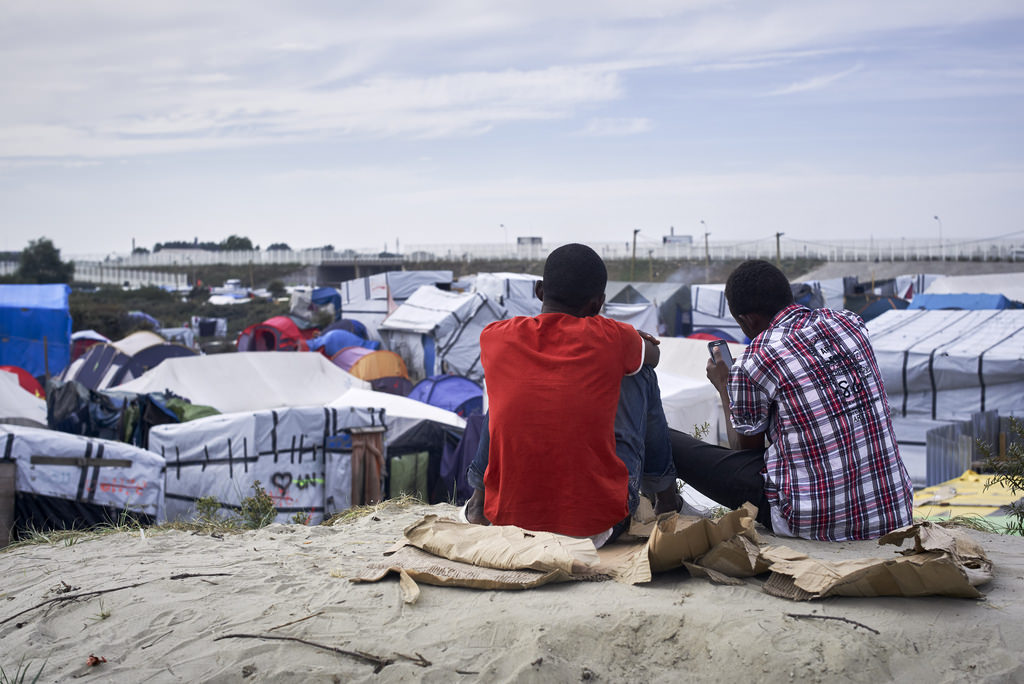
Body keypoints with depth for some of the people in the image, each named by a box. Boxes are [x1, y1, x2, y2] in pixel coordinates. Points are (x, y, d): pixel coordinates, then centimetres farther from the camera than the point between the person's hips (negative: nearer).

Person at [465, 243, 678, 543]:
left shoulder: (494, 338, -3)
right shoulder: (611, 338, -9)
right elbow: (653, 355, 15)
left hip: (508, 517, 2)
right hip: (599, 522, -2)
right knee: (639, 371, 17)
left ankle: (480, 496, 39)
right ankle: (664, 493, 33)